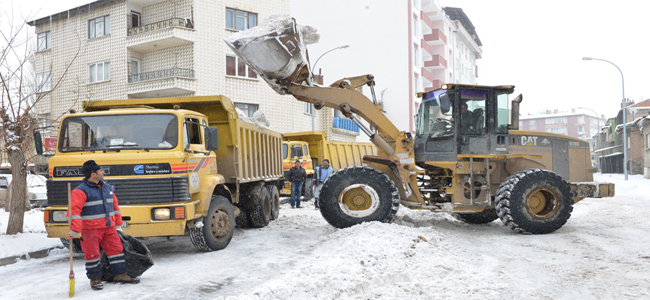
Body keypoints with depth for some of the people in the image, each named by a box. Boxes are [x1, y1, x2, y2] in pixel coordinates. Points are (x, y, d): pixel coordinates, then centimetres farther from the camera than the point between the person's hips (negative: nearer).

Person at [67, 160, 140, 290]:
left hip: (108, 227, 6)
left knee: (116, 248, 6)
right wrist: (75, 229, -30)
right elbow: (74, 210, -21)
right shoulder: (81, 191, -12)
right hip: (90, 229, -6)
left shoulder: (107, 188, 11)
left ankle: (120, 274, 18)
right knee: (92, 254, 0)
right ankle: (95, 278, 17)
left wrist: (118, 224, 21)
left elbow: (115, 205, 20)